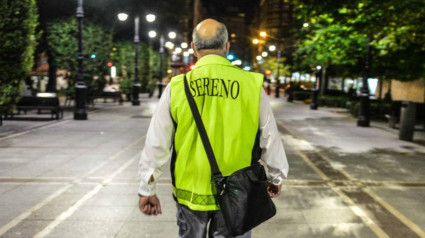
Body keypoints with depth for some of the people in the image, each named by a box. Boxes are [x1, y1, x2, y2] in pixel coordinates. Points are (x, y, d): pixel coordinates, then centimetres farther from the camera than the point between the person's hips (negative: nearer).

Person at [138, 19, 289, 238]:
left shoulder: (177, 87, -8)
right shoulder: (251, 84, -8)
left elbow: (156, 144, -4)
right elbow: (269, 139, 0)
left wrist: (147, 189, 7)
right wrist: (276, 177, 16)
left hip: (190, 193, 1)